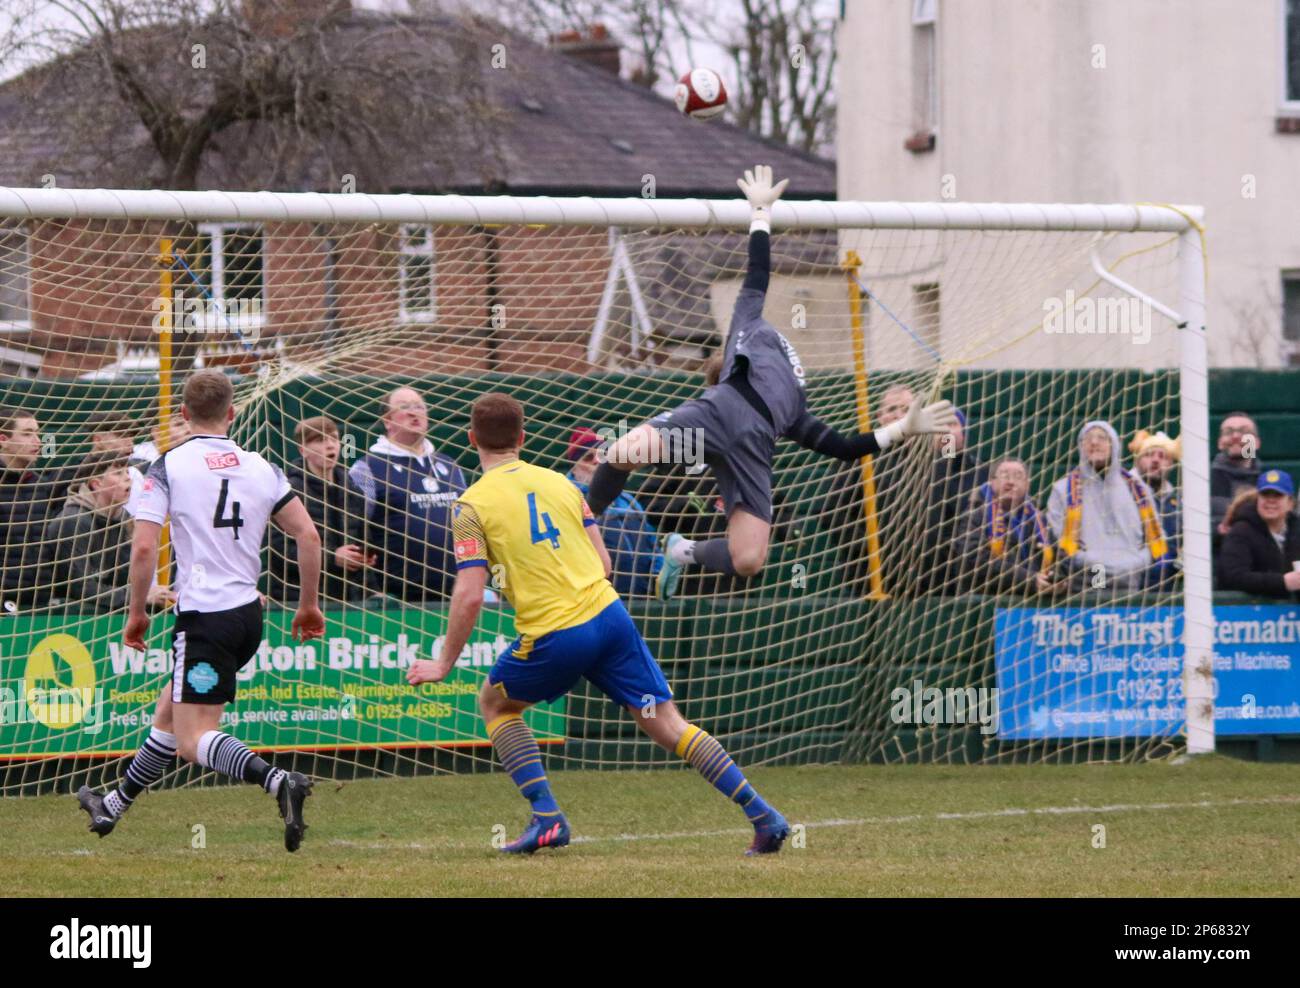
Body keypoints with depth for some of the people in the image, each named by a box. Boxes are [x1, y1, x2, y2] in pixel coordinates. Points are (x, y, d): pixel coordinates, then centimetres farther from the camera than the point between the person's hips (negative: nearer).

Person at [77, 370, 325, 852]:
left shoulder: (169, 466, -5)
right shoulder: (260, 467, 7)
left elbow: (144, 546, -12)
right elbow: (308, 534, 3)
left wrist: (136, 613, 0)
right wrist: (308, 606, 12)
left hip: (204, 614, -6)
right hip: (249, 612, 6)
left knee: (194, 739, -9)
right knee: (170, 710, 22)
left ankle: (279, 781, -34)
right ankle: (113, 806, 34)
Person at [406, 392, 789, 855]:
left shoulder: (473, 504, -2)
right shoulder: (558, 482, 13)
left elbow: (469, 596, -9)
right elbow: (603, 562, 13)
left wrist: (444, 664, 2)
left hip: (555, 637, -4)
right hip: (609, 614, 4)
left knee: (493, 701, 22)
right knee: (666, 723, 7)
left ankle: (547, 816, 10)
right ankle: (762, 815, -1)